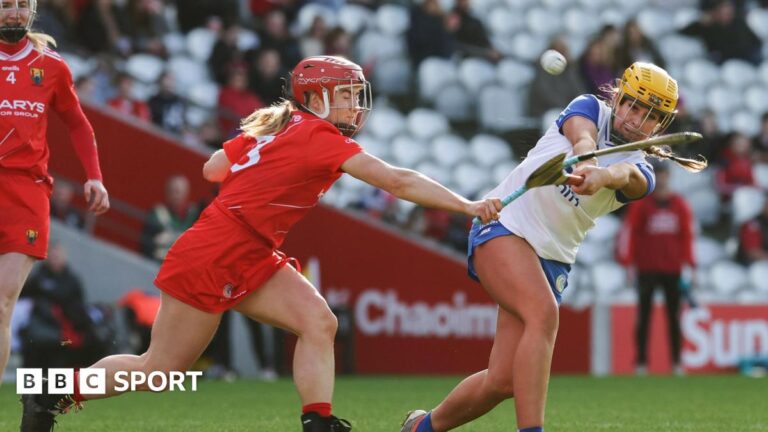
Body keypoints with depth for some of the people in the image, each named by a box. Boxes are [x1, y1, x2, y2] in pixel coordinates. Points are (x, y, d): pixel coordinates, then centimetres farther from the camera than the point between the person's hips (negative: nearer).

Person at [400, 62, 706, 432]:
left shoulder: (640, 173, 3)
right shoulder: (589, 108, 2)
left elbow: (626, 175, -23)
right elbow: (583, 141, -22)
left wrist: (603, 176, -48)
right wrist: (585, 163, -47)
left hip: (552, 259, 4)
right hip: (505, 225, -4)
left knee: (503, 381, -3)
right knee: (544, 313, -31)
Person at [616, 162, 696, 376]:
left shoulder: (680, 205, 7)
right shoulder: (641, 204, -1)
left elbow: (687, 234, 11)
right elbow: (628, 232, -2)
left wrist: (689, 263, 7)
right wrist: (627, 261, -7)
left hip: (672, 268, 2)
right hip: (647, 268, -2)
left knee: (674, 316, 3)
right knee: (644, 316, -1)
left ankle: (676, 362, 6)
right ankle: (641, 362, 0)